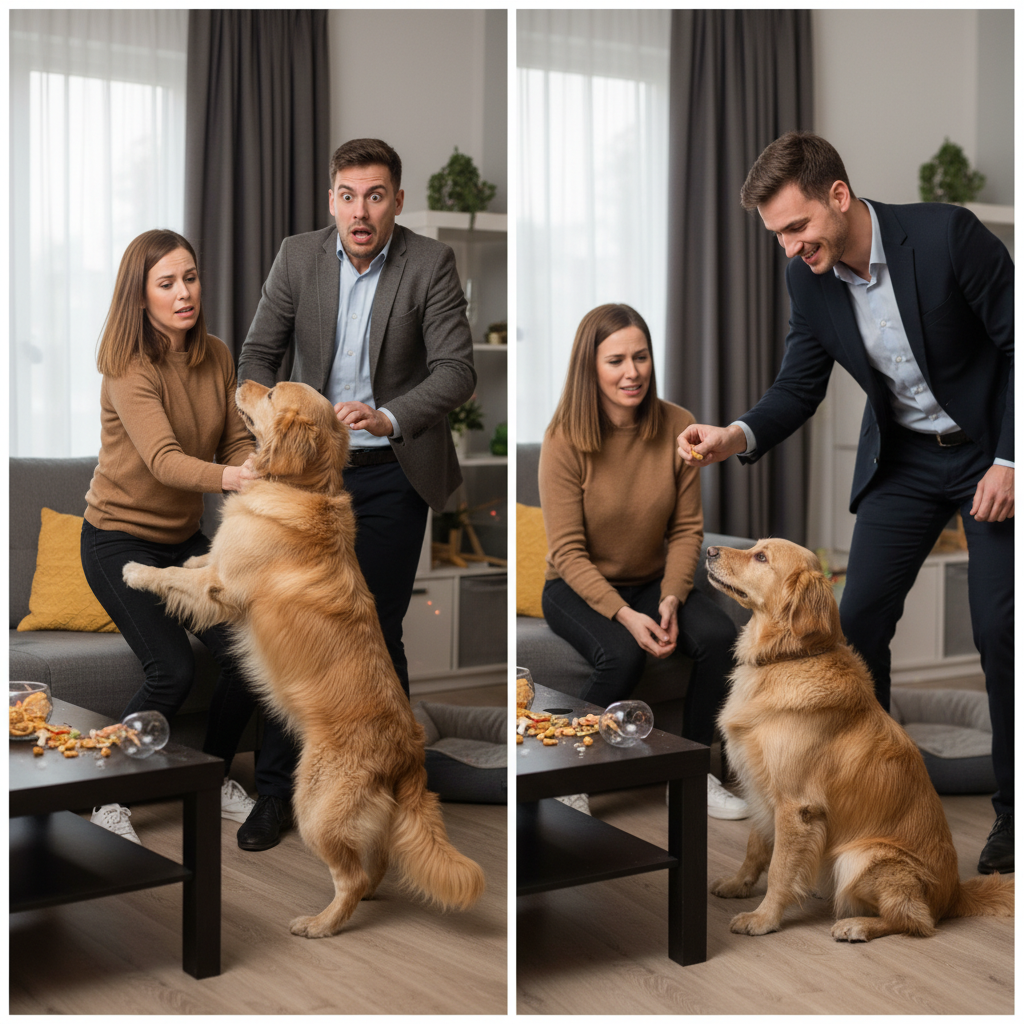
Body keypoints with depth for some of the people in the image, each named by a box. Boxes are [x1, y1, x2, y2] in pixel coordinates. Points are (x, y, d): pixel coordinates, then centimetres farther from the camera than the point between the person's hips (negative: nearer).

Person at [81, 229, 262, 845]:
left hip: (184, 536, 6)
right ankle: (110, 798, 4)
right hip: (120, 536, -6)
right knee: (173, 670, -18)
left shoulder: (217, 357, -1)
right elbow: (163, 460, -35)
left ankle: (215, 778, 18)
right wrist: (228, 476, -53)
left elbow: (236, 441, -2)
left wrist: (261, 473, -25)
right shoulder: (129, 369, -22)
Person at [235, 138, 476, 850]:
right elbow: (260, 353, 4)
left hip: (392, 473, -2)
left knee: (377, 632, 5)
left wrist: (388, 417, -31)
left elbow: (457, 369, -15)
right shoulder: (298, 257, -2)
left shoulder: (430, 264, -10)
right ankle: (277, 790, 14)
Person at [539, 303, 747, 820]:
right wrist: (625, 615, -27)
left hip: (653, 581, 4)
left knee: (719, 636, -23)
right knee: (622, 655, -33)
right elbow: (569, 551, -17)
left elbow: (687, 528, -3)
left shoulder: (678, 427, -8)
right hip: (577, 586, -4)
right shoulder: (565, 439, -18)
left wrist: (671, 599, -18)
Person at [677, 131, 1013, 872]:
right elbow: (799, 389, -2)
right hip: (904, 458, 5)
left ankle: (1013, 809, 12)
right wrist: (737, 437, -22)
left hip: (993, 450, -4)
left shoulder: (947, 234, -24)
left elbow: (1018, 340, -16)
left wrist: (1009, 460, -18)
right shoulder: (808, 280, -9)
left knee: (998, 628, -6)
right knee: (860, 620, -2)